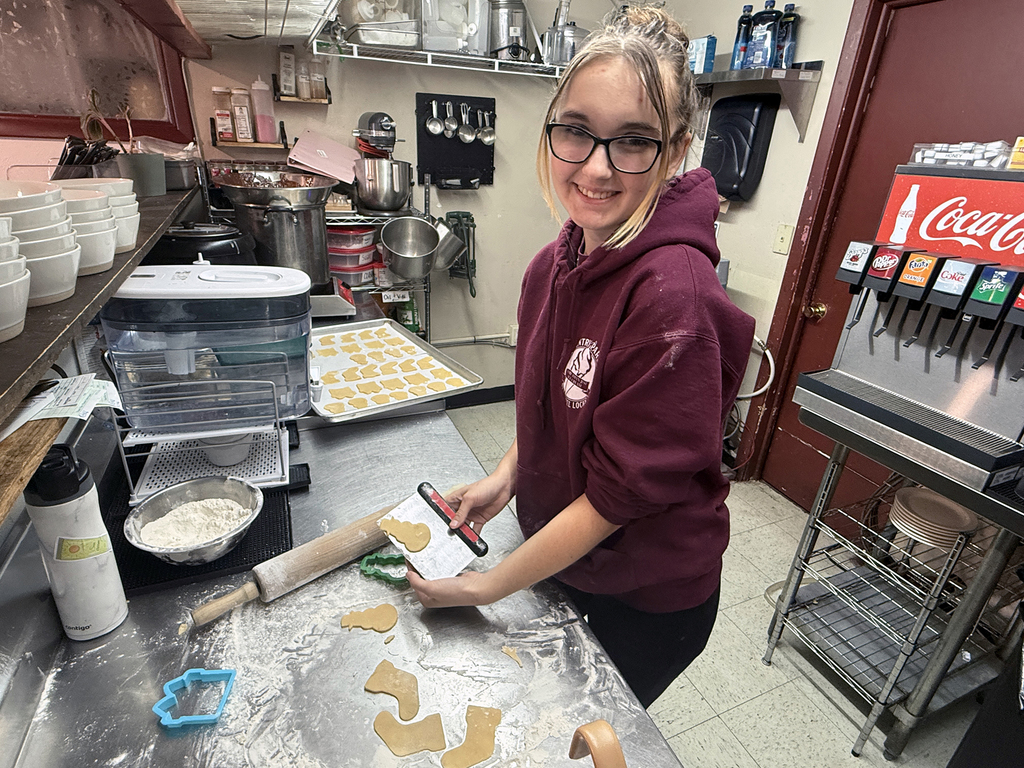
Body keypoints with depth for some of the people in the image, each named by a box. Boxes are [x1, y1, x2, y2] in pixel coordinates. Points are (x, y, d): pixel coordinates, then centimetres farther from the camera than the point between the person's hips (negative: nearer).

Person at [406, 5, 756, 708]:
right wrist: (506, 477, -6)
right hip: (559, 557, 7)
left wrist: (490, 585, -17)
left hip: (646, 601, -6)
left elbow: (622, 490, -26)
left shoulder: (673, 296, -31)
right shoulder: (555, 266, -7)